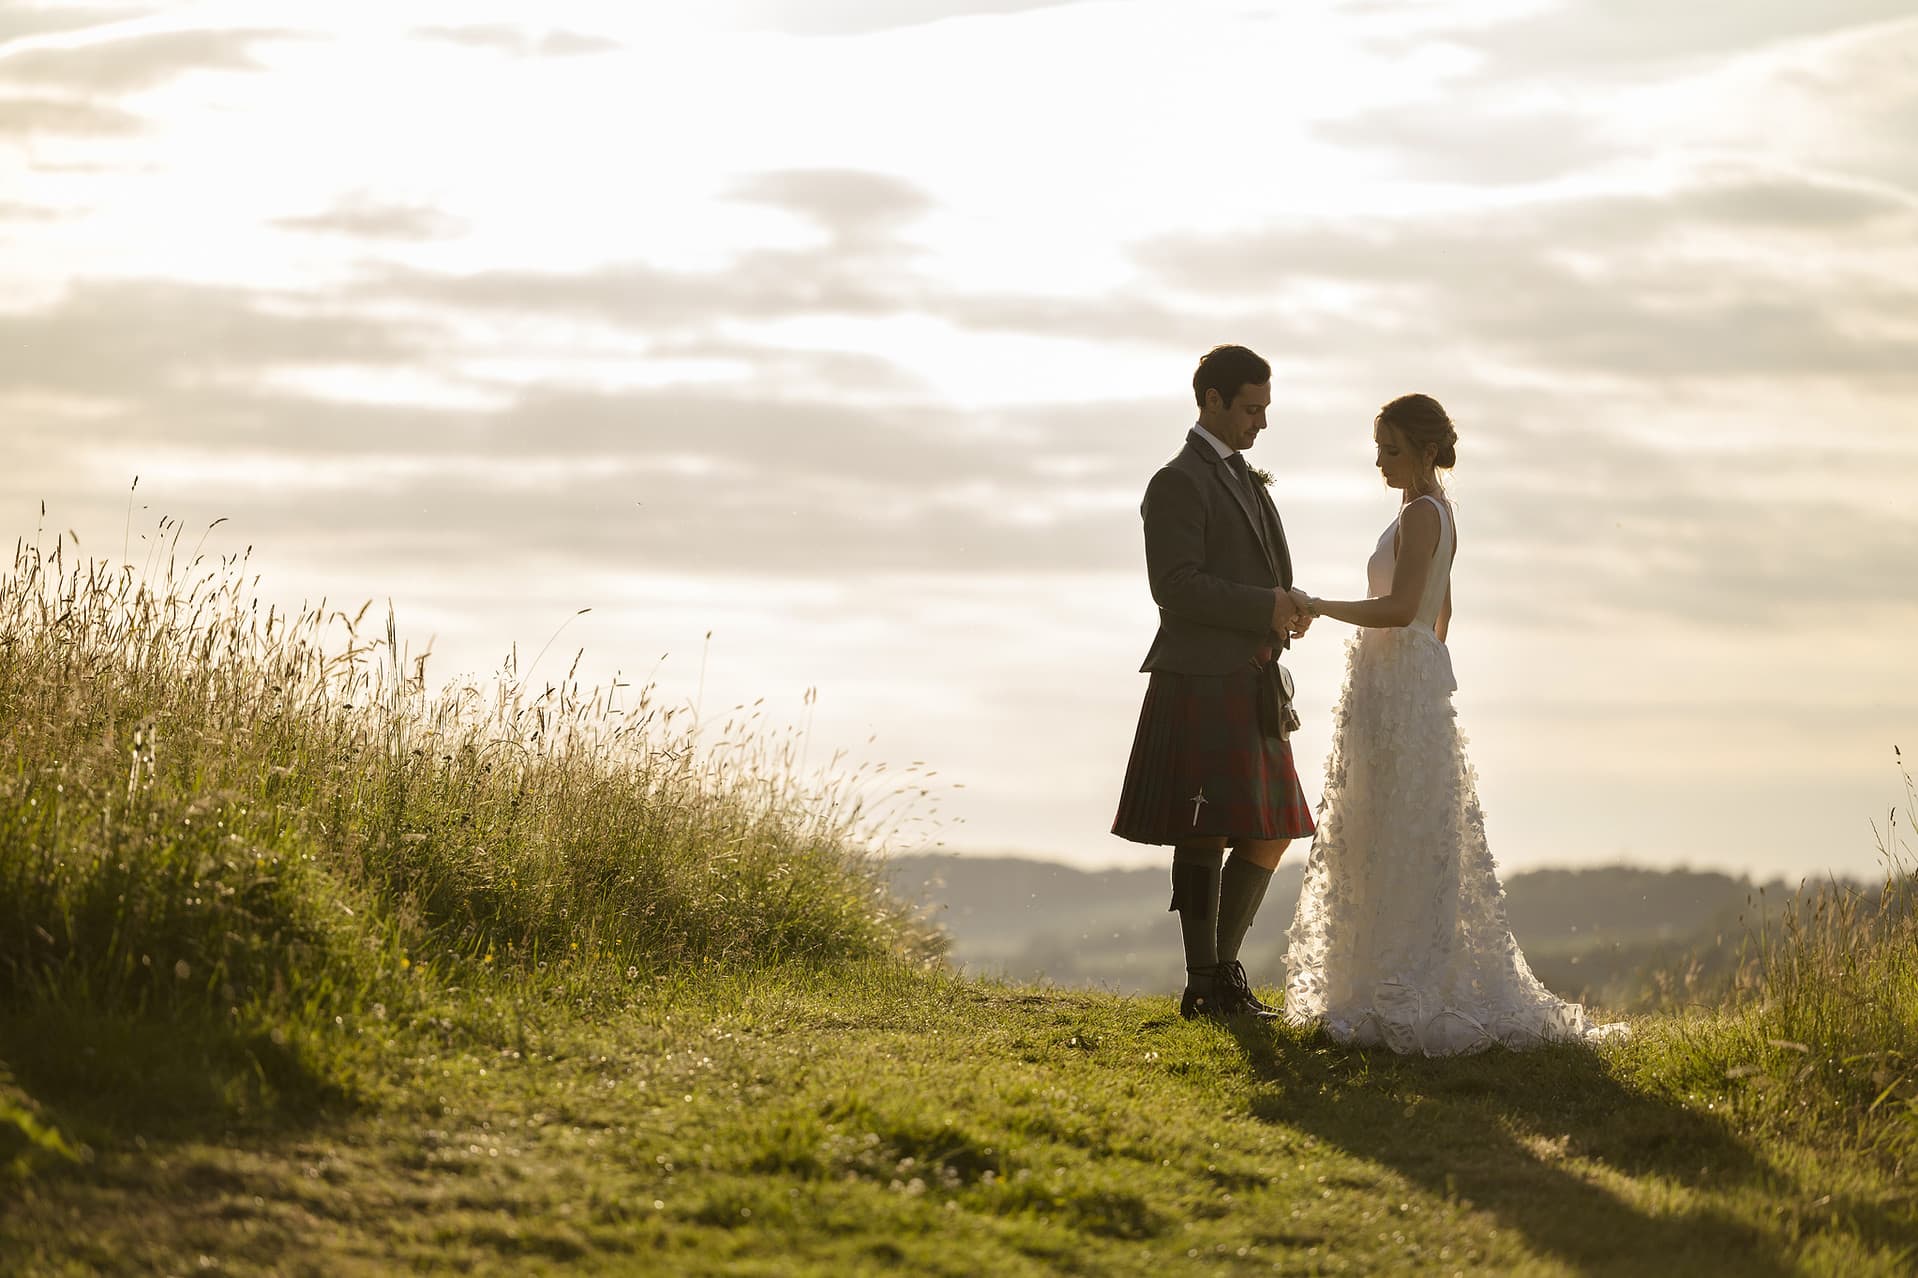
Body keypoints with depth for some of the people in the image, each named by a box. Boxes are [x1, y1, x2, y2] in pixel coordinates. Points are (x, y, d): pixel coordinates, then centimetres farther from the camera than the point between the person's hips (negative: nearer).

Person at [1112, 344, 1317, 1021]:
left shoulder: (1244, 478, 20)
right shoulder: (1178, 482, -10)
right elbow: (1175, 585, -18)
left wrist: (1285, 606, 5)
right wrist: (1266, 608, -18)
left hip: (1250, 686, 9)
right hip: (1202, 684, -9)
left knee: (1270, 834, 9)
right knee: (1206, 838, -6)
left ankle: (1224, 965, 17)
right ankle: (1204, 985, -1)